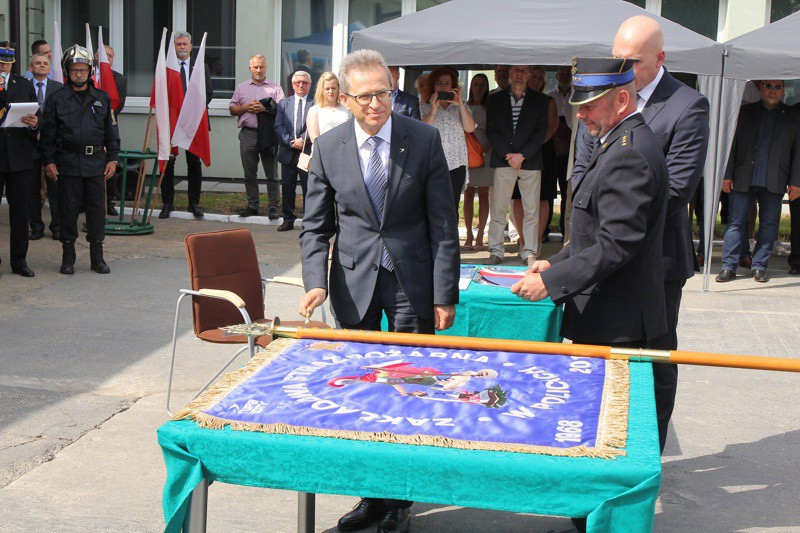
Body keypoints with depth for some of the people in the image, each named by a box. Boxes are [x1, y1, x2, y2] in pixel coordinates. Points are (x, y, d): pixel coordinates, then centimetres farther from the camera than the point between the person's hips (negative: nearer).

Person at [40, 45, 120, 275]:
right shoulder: (56, 99, 3)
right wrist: (48, 161, -3)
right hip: (67, 163, -1)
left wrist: (112, 158, 6)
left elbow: (111, 132, 12)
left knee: (97, 208, 4)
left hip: (96, 162, 2)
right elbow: (48, 133, 3)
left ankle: (97, 257, 14)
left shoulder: (102, 99, 9)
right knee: (68, 209, 3)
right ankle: (68, 258, 14)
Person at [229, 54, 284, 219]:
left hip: (268, 135, -3)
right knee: (249, 174, 6)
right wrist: (246, 108, -6)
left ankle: (273, 207, 1)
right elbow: (232, 109, 12)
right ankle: (253, 206, 15)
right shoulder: (241, 88, 15)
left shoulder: (275, 88, 8)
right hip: (248, 135, 3)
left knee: (271, 173, -2)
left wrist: (264, 108, -14)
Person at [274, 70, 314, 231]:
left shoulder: (315, 104, 1)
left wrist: (302, 140, -16)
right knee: (287, 187, 7)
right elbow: (278, 127, 4)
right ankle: (288, 220, 16)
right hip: (288, 152, 3)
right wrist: (291, 142, -9)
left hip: (307, 152, -3)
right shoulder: (284, 103, 12)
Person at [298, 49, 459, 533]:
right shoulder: (328, 148, -1)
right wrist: (317, 282, -13)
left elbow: (443, 223, -5)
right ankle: (371, 494, 25)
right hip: (354, 282, 2)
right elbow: (316, 227, 3)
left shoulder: (425, 139, -6)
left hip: (412, 281, -2)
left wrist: (445, 294, -8)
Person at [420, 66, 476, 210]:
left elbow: (470, 128, -2)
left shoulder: (460, 107, 15)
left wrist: (460, 104, -9)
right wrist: (433, 110, -13)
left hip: (456, 164, 2)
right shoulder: (425, 108, 10)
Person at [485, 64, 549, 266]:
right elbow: (491, 130, 5)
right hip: (503, 160, 0)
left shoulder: (540, 100, 9)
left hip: (530, 160, 0)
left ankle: (529, 252, 6)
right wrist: (508, 155, -8)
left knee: (531, 210, 0)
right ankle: (496, 251, 5)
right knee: (498, 209, -2)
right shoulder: (495, 99, 12)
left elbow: (541, 132, 2)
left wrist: (522, 155, -9)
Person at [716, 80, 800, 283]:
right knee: (735, 222, -2)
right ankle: (728, 266, 2)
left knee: (769, 225, 4)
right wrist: (727, 175, 1)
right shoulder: (745, 112, 11)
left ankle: (759, 266, 13)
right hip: (743, 180, 0)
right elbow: (733, 144, 9)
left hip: (774, 183, 0)